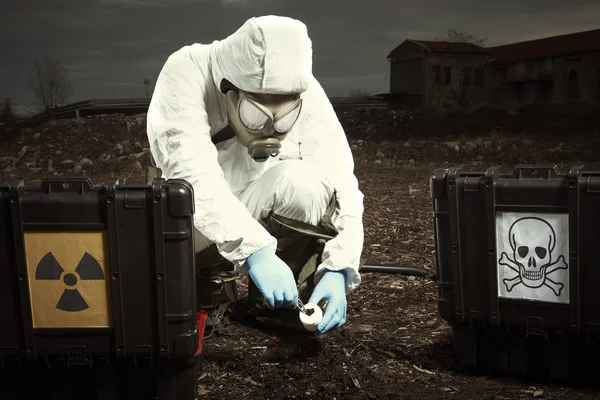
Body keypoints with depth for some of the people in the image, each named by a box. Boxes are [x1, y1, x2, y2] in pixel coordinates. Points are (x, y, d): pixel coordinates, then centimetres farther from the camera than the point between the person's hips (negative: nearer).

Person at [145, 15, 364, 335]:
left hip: (263, 213, 1)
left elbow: (339, 182, -23)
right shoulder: (186, 72, -27)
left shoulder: (306, 92, -19)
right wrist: (254, 249, -48)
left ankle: (283, 301, -7)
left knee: (305, 183, -30)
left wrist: (337, 269, -35)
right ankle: (206, 291, -2)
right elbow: (190, 172, -39)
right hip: (191, 228, -1)